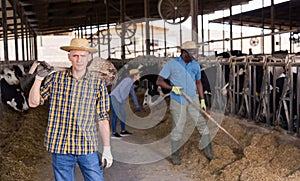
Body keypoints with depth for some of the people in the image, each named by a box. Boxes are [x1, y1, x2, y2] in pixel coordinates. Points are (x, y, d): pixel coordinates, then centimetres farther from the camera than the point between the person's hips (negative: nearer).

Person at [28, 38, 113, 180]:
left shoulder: (98, 84, 2)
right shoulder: (55, 78, 3)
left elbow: (102, 118, 4)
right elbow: (33, 102, 6)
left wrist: (107, 149, 1)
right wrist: (39, 78, -7)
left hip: (88, 148, 0)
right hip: (60, 146, 1)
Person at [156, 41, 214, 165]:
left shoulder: (195, 65, 3)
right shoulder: (172, 64, -10)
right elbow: (159, 81, -8)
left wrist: (202, 100, 11)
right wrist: (172, 88, -24)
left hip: (193, 99, 4)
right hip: (178, 101, -4)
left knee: (202, 123, 3)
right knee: (177, 128, 2)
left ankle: (208, 150, 18)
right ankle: (175, 155, 18)